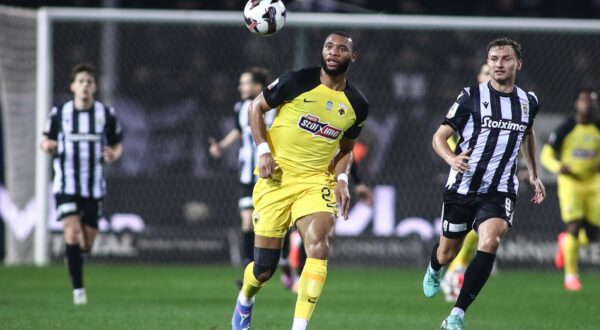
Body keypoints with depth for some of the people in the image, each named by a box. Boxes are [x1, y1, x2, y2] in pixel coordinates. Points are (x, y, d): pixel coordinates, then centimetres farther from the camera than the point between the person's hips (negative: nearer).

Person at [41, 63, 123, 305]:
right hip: (66, 184, -2)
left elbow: (117, 144, 11)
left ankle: (70, 256, 41)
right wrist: (47, 147, -14)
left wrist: (114, 154, -12)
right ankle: (78, 288, -14)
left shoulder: (106, 114, 1)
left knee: (86, 244, 5)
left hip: (95, 187, 2)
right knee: (72, 232, -19)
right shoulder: (59, 113, 0)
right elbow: (48, 141, 10)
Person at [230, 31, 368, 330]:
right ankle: (245, 301, 37)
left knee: (318, 247, -25)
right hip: (277, 178, -2)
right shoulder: (298, 81, -7)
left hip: (316, 182, 2)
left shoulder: (357, 105, 3)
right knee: (264, 268, 0)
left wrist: (341, 179, 1)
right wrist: (264, 151, -8)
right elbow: (257, 107, 4)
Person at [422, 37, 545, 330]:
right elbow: (440, 136, -5)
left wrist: (533, 174, 23)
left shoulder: (528, 102, 5)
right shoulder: (472, 96, -6)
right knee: (447, 253, 13)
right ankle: (434, 270, 55)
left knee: (490, 242, -27)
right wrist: (451, 158, -26)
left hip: (500, 192, 1)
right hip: (462, 187, -1)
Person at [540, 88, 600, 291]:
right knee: (574, 227, -16)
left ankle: (565, 242, 35)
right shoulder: (565, 129, -6)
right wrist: (558, 167, -22)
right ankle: (571, 274, -2)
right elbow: (546, 155, -1)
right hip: (570, 181, -3)